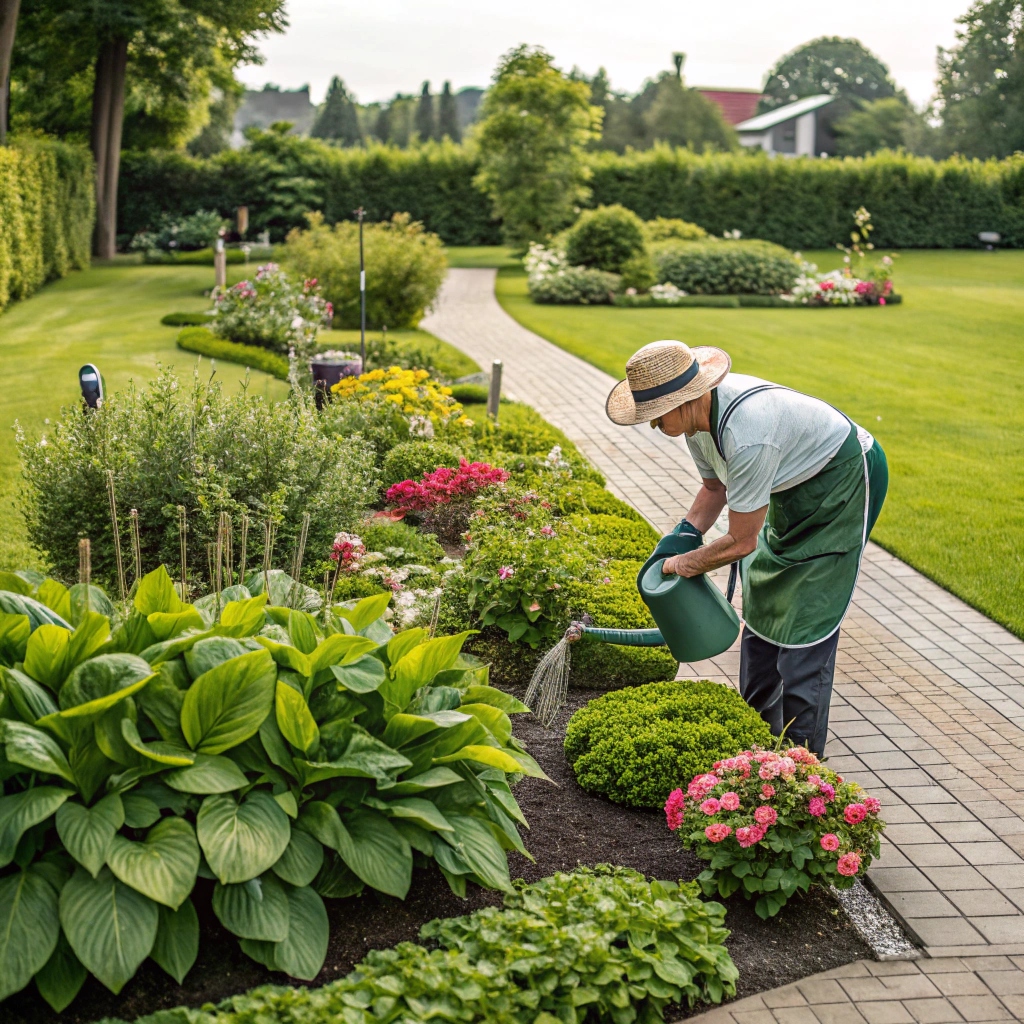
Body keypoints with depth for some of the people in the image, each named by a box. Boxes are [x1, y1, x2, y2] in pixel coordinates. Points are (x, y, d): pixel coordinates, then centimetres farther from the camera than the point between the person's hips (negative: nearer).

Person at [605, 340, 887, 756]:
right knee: (763, 604, 13)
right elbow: (715, 487, 9)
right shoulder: (696, 413, -11)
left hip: (844, 476, -9)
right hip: (794, 487, 9)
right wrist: (684, 534, -6)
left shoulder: (746, 434, -38)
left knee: (805, 619, -11)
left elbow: (741, 542, -30)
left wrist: (684, 564, -15)